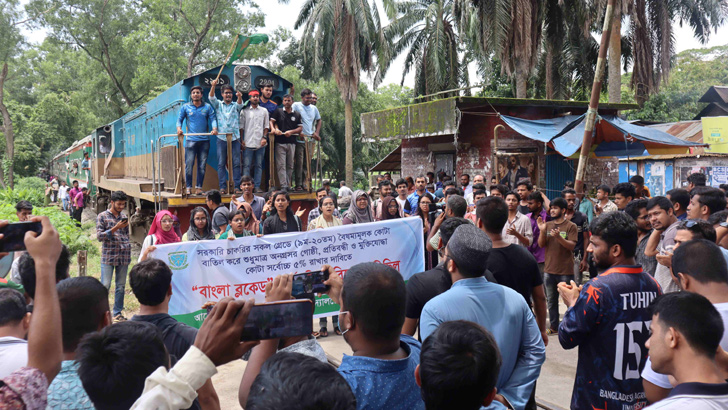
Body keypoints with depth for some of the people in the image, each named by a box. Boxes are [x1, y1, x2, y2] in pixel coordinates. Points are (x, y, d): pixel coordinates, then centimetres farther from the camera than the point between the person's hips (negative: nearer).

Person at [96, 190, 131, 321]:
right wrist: (115, 228, -17)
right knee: (105, 285, -4)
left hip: (123, 256, 4)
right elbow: (99, 236, -7)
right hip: (108, 256, -4)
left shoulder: (124, 216, 13)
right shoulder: (102, 216, 1)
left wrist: (127, 246, 9)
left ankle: (117, 313, 16)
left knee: (121, 286, 8)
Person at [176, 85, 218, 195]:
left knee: (202, 165, 2)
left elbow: (213, 118, 3)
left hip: (204, 140, 1)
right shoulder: (185, 107, 10)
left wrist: (214, 128, -16)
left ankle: (199, 187, 9)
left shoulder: (207, 107, 10)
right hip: (190, 140, -1)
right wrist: (179, 128, -9)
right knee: (189, 165, -6)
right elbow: (180, 119, 11)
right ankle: (188, 188, 0)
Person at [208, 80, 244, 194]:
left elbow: (240, 104, -9)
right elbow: (211, 98, -5)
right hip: (221, 138, 0)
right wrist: (213, 86, -23)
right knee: (221, 163, 0)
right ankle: (222, 187, 3)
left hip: (235, 137, 0)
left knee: (236, 163, 0)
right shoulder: (218, 104, 12)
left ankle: (236, 186, 4)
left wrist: (240, 97, -33)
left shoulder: (235, 105, 12)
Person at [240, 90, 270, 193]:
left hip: (260, 143, 2)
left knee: (259, 165, 4)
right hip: (248, 143, -2)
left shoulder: (264, 111, 11)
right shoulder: (244, 111, 7)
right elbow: (241, 126, 6)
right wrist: (242, 140, -2)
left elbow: (266, 126, 12)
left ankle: (257, 186, 9)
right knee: (246, 165, -3)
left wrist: (264, 137, -2)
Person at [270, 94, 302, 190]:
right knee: (281, 165, -8)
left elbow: (300, 128, 8)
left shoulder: (297, 115, 12)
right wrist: (274, 129, -18)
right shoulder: (278, 111, 8)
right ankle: (283, 186, -11)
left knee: (290, 165, 7)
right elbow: (271, 121, 2)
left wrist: (291, 132, -9)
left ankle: (288, 185, 15)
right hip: (280, 142, -2)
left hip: (291, 142, 3)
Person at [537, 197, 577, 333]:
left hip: (565, 271, -5)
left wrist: (558, 237, -28)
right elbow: (541, 244, 4)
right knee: (551, 301, 13)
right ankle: (554, 326, 23)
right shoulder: (547, 225, 9)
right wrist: (542, 231, -13)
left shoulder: (571, 226, -5)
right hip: (549, 269, 5)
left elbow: (572, 246, -13)